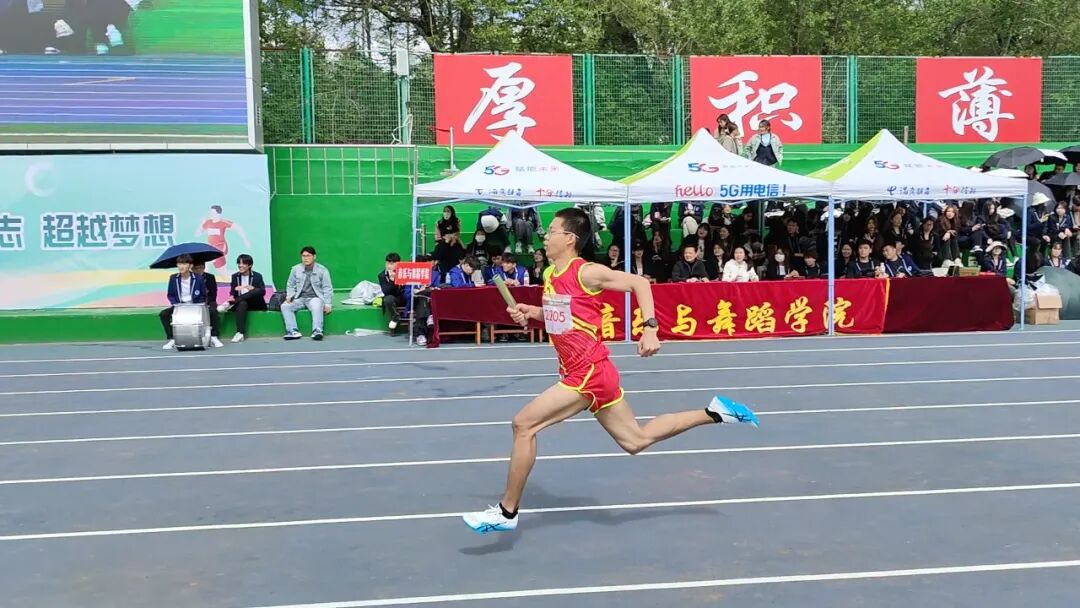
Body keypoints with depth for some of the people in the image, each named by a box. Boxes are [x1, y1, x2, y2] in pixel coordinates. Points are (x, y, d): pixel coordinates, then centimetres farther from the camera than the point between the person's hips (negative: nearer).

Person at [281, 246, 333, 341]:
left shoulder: (322, 270, 1)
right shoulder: (296, 269, 8)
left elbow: (327, 288, 0)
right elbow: (290, 285, 17)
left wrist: (327, 304, -11)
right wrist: (289, 296, -3)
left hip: (315, 297, -3)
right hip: (299, 298, 4)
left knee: (317, 307, -38)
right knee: (284, 306, -22)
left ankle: (317, 331, -45)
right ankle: (293, 332, -31)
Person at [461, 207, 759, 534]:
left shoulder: (586, 272, -13)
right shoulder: (550, 275, 11)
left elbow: (639, 283, -11)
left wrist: (650, 329, -21)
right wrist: (531, 312, 5)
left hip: (588, 372, -9)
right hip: (581, 372, 9)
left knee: (523, 424, -12)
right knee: (636, 440, 16)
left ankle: (507, 512, 0)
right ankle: (713, 412, 26)